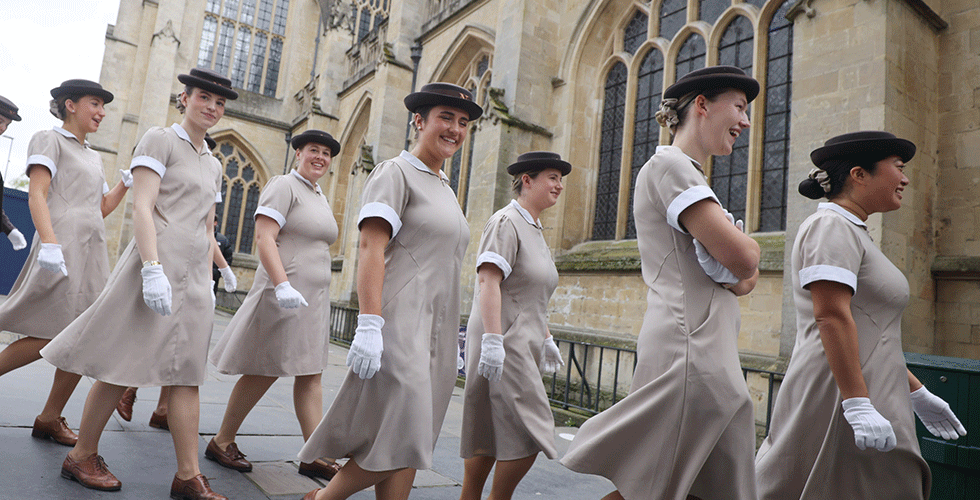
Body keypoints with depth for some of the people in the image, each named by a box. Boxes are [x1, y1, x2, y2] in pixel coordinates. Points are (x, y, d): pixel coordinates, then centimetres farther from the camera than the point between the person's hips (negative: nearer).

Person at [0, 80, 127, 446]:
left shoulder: (94, 157, 24)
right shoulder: (49, 140, 3)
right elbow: (37, 196, -9)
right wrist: (50, 243, -22)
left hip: (93, 252, 7)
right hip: (63, 247, -7)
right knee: (50, 338, -12)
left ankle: (50, 418, 10)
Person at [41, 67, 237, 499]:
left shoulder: (213, 165, 20)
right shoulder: (160, 140, 0)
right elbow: (141, 208, -11)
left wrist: (208, 281, 16)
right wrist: (153, 269, -21)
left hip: (194, 274, 7)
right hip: (158, 259, -6)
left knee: (186, 373, 3)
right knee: (124, 364, 0)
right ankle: (82, 457, 19)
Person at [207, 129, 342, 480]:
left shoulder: (321, 198, 19)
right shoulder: (284, 186, -7)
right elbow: (263, 237, -17)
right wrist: (283, 285, -27)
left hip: (313, 297, 8)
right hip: (284, 293, -8)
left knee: (311, 375, 5)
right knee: (264, 372, 0)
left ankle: (315, 457, 9)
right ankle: (222, 442, 19)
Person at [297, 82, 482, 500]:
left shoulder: (445, 189, 22)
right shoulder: (396, 173, -2)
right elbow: (370, 250, -14)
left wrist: (451, 339, 20)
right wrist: (369, 324, -23)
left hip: (436, 332, 8)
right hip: (399, 324, -8)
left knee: (410, 445, 8)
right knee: (399, 438, -9)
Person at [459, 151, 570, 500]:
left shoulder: (535, 231, 20)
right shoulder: (506, 222, -9)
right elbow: (489, 280, -20)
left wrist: (546, 338, 24)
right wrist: (492, 340, -27)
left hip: (522, 343, 9)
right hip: (504, 343, -9)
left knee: (490, 431, 13)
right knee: (527, 434, -8)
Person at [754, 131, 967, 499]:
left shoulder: (853, 232, 21)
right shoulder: (830, 227, -11)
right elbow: (831, 317, -23)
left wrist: (917, 393, 25)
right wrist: (858, 405, -26)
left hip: (859, 400, 10)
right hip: (837, 401, -10)